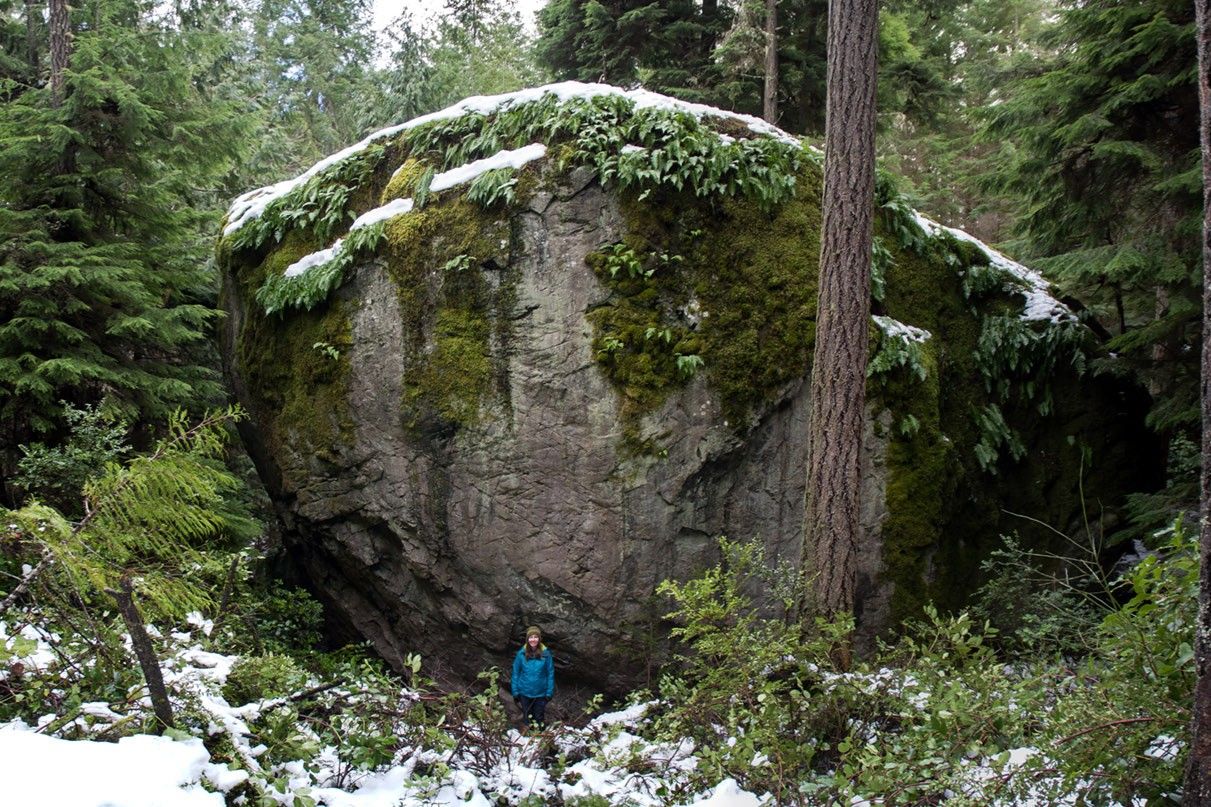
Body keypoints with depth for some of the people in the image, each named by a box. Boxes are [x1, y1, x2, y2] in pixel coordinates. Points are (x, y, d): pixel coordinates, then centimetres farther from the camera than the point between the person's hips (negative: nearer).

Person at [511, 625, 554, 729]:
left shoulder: (545, 654, -13)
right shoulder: (521, 653, -11)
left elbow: (550, 674, -6)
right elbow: (515, 673, -2)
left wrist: (549, 693, -6)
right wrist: (515, 692, -2)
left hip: (540, 693, -1)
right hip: (525, 693, 1)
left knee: (539, 718, 11)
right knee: (528, 718, 16)